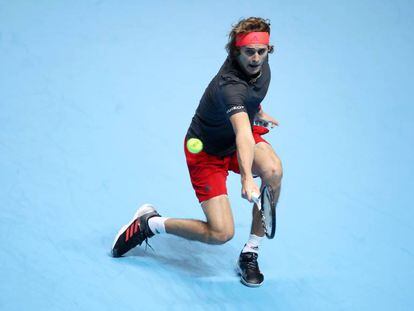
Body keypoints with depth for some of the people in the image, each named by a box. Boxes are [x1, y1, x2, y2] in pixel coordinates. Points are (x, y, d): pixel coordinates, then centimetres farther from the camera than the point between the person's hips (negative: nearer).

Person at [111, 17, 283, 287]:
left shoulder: (260, 64, -11)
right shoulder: (230, 85, -38)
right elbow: (242, 132, -55)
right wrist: (246, 178, -68)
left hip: (242, 136, 7)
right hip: (207, 152, -7)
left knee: (273, 170, -27)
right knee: (221, 233, -15)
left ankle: (250, 254, -9)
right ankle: (150, 223, 11)